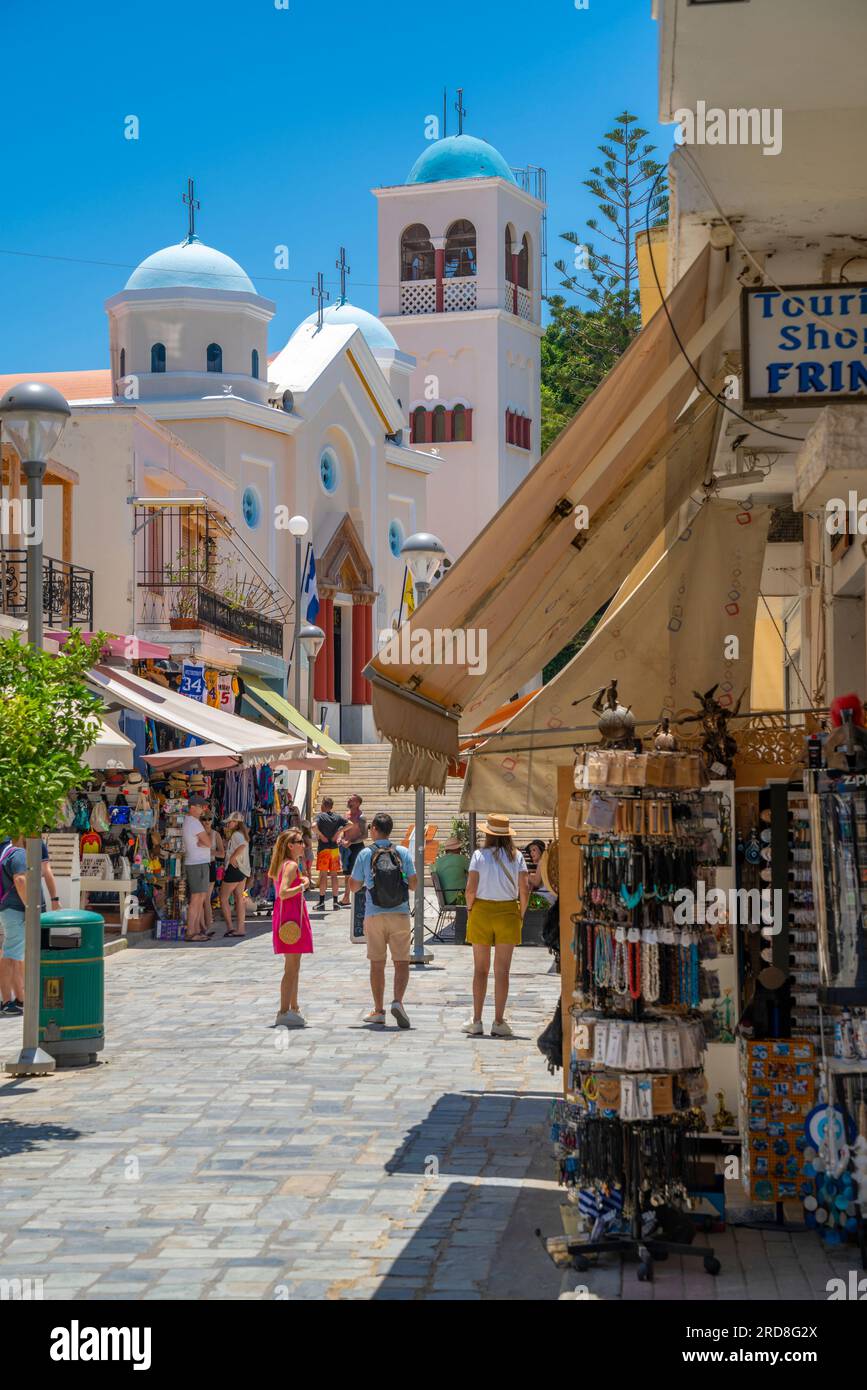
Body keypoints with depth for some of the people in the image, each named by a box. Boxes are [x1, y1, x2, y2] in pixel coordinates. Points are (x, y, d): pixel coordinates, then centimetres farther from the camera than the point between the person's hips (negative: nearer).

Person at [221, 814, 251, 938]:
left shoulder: (236, 834, -15)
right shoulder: (243, 834, 16)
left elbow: (242, 846, -33)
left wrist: (233, 858, -24)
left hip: (234, 868, -9)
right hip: (243, 870, 9)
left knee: (223, 898, 0)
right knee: (239, 898, 8)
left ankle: (229, 927, -3)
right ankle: (240, 928, 6)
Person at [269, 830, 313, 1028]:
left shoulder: (283, 864, 15)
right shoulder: (292, 865, -15)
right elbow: (283, 893, -26)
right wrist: (303, 885, -16)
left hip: (286, 918, 10)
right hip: (292, 918, -10)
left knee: (293, 967, 19)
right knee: (292, 968, -8)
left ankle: (294, 1008, 28)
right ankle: (284, 1013, -9)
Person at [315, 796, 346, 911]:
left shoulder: (321, 816, -6)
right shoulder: (337, 817, 6)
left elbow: (314, 826, -24)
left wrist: (321, 835, -10)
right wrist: (337, 833, 0)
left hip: (324, 847, -4)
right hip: (335, 848, 4)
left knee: (323, 875, -2)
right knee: (334, 875, 8)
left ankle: (322, 901, -4)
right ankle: (335, 901, 8)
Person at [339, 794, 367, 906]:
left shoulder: (360, 818, -14)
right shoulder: (348, 814, 10)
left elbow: (364, 835, -18)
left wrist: (350, 842, -23)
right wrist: (341, 838, -1)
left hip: (356, 846, -8)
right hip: (347, 847, 8)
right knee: (347, 873, 11)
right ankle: (346, 898, 17)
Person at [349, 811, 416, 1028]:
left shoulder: (365, 854, -4)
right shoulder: (402, 853, -2)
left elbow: (354, 886, 2)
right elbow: (413, 884, 1)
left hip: (374, 915, 0)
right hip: (400, 915, 0)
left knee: (377, 963, 10)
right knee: (402, 962, 4)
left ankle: (378, 1010, 14)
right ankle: (398, 1001, -16)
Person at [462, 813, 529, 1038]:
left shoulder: (479, 855, -5)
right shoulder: (516, 856, -1)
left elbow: (471, 889, -11)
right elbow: (524, 889, -7)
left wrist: (470, 909, 4)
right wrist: (521, 914, 6)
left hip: (482, 911, -1)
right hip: (508, 912, 1)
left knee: (480, 969, 7)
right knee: (502, 971, 4)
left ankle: (477, 1021, 9)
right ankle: (498, 1022, 3)